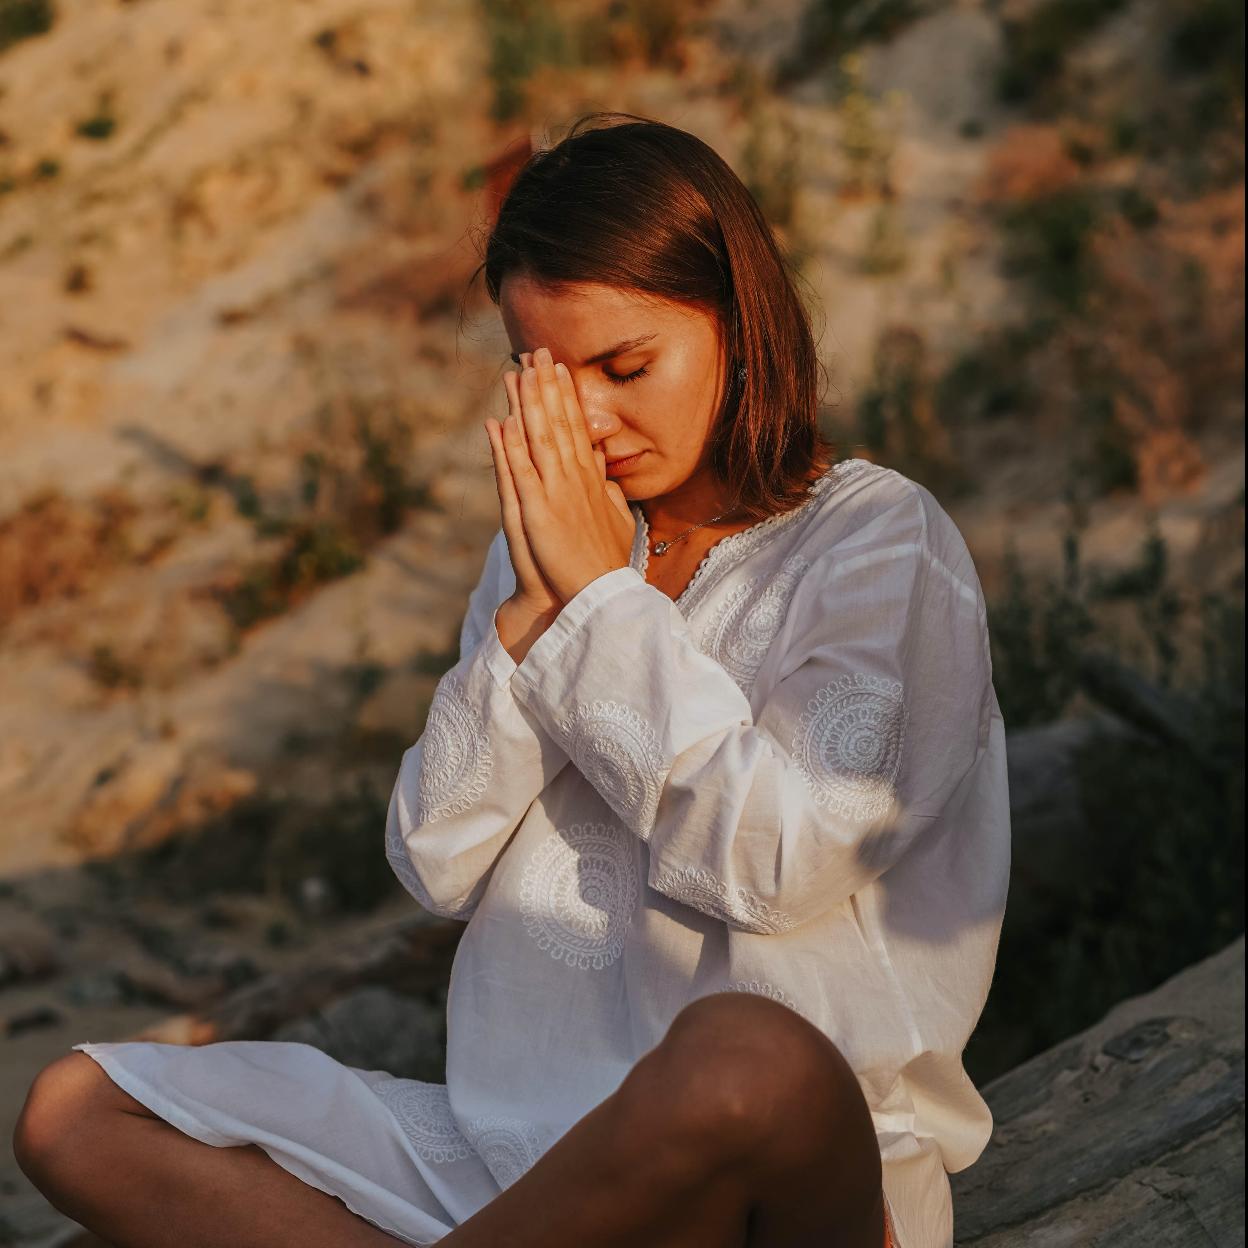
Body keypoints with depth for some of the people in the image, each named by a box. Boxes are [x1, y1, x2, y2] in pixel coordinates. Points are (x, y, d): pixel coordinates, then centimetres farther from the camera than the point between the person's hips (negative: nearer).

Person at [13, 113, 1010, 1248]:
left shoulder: (882, 542, -3)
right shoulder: (554, 538, 13)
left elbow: (775, 865, -18)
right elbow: (436, 865, 5)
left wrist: (604, 597, -11)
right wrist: (530, 613, -7)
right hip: (518, 1148, 5)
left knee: (745, 1059, -42)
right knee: (79, 1115, -4)